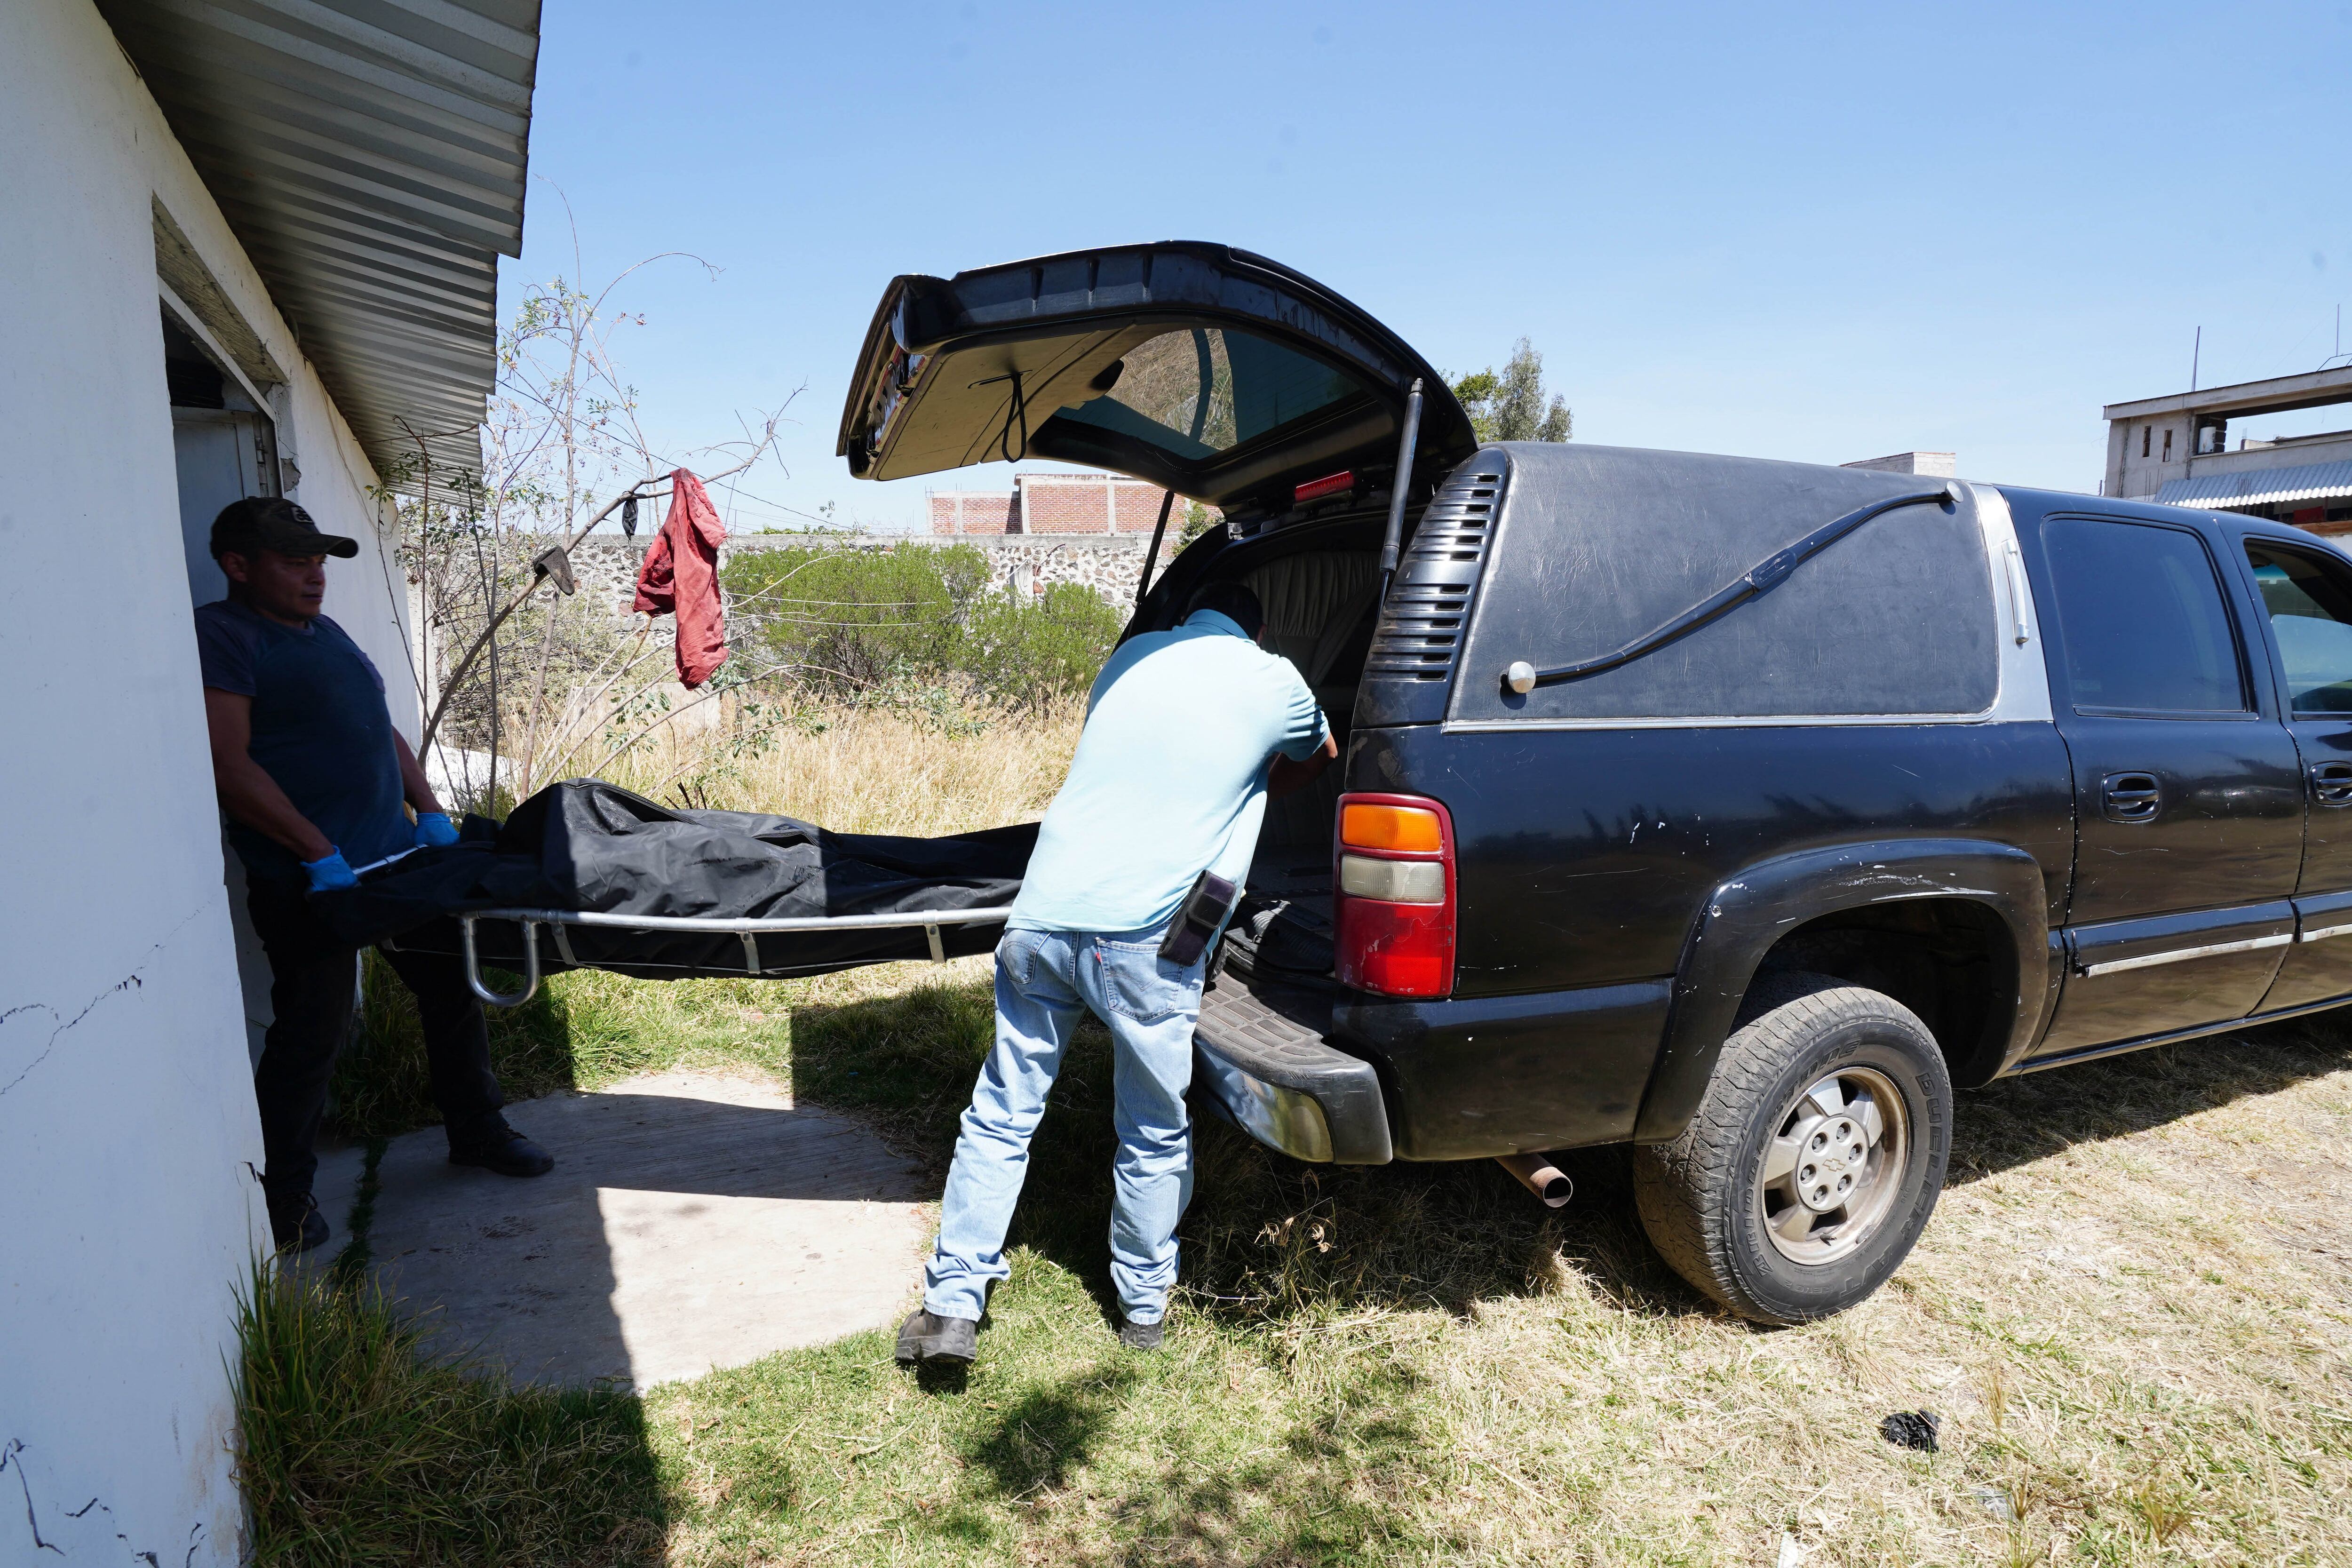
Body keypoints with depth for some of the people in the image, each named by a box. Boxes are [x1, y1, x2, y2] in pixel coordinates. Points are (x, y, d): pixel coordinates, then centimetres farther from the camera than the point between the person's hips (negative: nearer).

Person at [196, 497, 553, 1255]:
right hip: (307, 879, -8)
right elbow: (230, 767, -18)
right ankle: (283, 1196, 19)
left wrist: (430, 811, 9)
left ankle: (476, 1131, 31)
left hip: (395, 855, 8)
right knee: (311, 1034, 1)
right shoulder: (219, 636, -9)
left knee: (451, 987, 14)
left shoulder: (327, 632, 17)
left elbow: (382, 730, 21)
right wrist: (319, 853, -21)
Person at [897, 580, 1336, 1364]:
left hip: (1042, 916, 4)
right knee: (1155, 1137, 15)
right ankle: (1145, 1307, 30)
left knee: (1001, 1115, 16)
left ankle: (952, 1305, 20)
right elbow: (1321, 755, 30)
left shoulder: (1130, 657, 19)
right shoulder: (1272, 679, 9)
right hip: (1144, 938, -3)